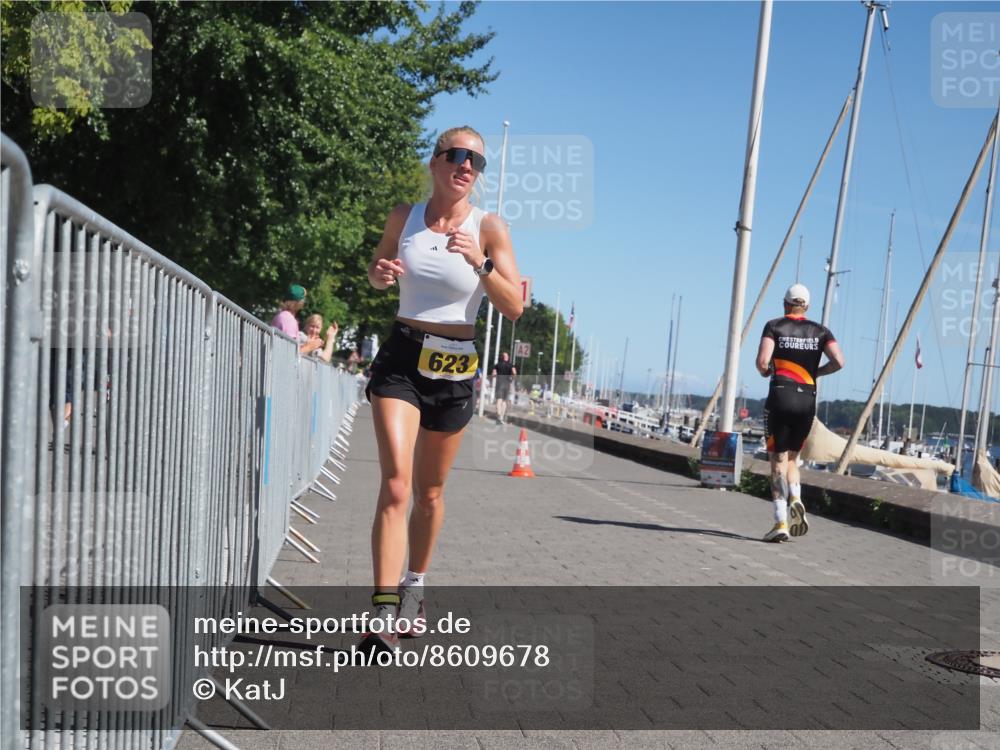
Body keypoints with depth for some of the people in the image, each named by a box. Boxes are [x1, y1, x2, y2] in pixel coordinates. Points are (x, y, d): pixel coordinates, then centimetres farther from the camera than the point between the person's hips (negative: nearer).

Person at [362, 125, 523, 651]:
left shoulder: (489, 228, -4)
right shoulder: (404, 217, 3)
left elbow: (514, 308, -9)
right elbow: (377, 275, 19)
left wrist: (480, 262, -25)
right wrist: (381, 272, -5)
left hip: (454, 366, 0)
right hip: (401, 357, 0)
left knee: (429, 492, 12)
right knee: (396, 484, -17)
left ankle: (414, 589, 35)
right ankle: (383, 613, -15)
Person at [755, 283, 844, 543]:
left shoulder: (774, 326, 2)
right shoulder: (820, 331, 11)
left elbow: (762, 361, -11)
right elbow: (838, 361, -3)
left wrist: (765, 372, 10)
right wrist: (816, 372, 14)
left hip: (780, 397, -3)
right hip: (807, 400, 3)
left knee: (778, 460, 0)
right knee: (792, 458, 19)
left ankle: (781, 523, -8)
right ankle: (796, 500, -7)